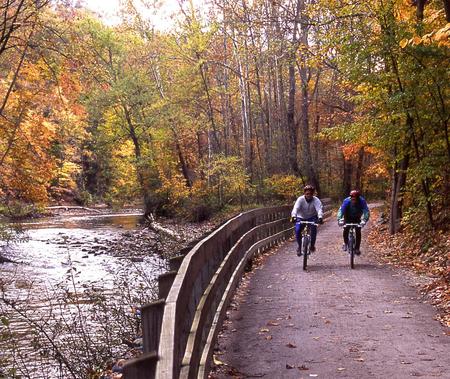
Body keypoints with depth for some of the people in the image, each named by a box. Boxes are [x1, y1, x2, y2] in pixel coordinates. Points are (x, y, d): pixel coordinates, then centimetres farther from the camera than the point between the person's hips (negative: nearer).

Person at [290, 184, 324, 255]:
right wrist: (293, 216, -53)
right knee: (297, 230, -23)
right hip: (301, 218, 0)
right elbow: (295, 208, -33)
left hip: (312, 218, 0)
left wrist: (320, 217, -54)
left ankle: (312, 244, -10)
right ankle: (299, 246, 0)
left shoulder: (316, 200, -18)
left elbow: (319, 209, -34)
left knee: (313, 227, -30)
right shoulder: (300, 199, -19)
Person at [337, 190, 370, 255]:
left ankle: (357, 248, 2)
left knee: (358, 232, -11)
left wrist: (364, 220, -52)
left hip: (357, 218, 0)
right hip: (348, 218, 0)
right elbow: (341, 210, -36)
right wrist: (339, 220, -53)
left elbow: (366, 211, -35)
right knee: (346, 230, -14)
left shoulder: (362, 201, -31)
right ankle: (345, 243, 13)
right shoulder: (347, 201, -31)